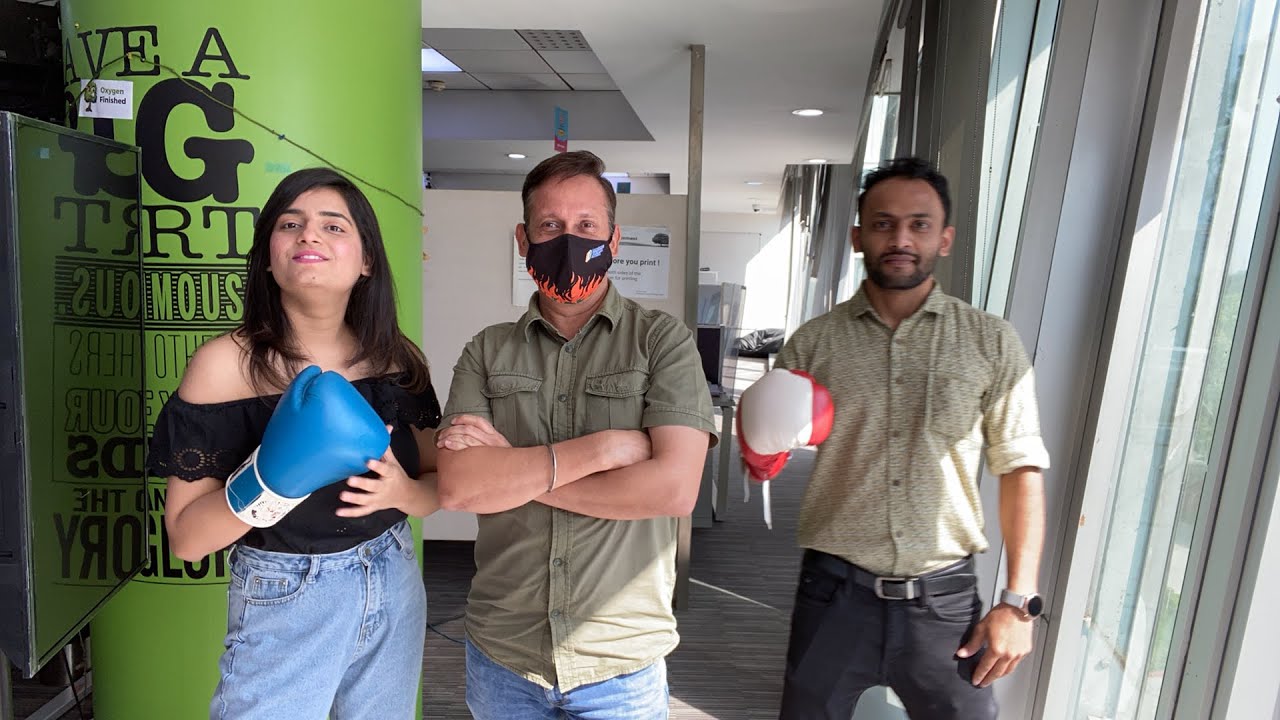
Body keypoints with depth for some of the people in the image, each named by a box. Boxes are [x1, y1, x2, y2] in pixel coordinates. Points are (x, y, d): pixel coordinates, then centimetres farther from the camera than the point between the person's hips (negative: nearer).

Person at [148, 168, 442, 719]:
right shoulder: (226, 365, -15)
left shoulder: (398, 359, -5)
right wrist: (276, 470, -29)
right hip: (283, 606, -4)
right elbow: (185, 538, -13)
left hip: (394, 589, 4)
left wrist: (402, 492, -20)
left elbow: (440, 484, 2)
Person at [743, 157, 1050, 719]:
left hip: (944, 597, 0)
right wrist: (761, 452, -20)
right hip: (835, 591, 1)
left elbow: (1021, 469, 0)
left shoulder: (992, 343, -2)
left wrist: (1018, 602, -5)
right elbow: (766, 458, 4)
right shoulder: (813, 342, -2)